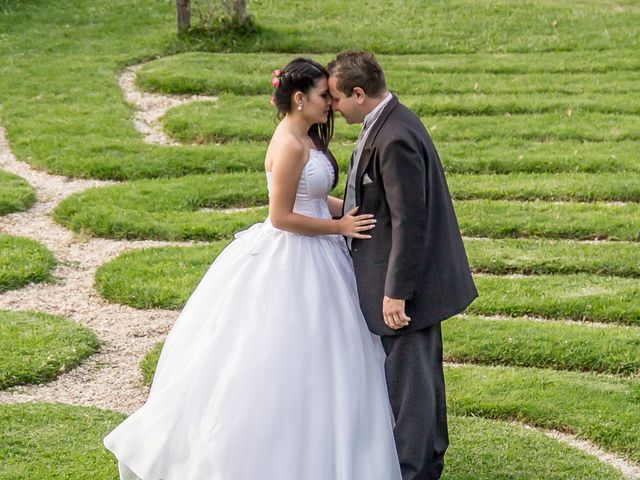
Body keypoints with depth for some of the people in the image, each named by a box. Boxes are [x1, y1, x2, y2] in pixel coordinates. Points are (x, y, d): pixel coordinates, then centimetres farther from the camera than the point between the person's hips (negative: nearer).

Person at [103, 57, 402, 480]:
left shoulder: (304, 139, 10)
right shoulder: (290, 146, -20)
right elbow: (282, 216, -21)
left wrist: (356, 210, 5)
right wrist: (340, 226, -15)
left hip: (311, 260, 10)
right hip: (292, 265, -10)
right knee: (281, 362, -2)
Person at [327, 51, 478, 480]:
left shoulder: (395, 139, -25)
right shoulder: (385, 124, 6)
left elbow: (409, 222, -25)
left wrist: (396, 292, -23)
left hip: (407, 278, -10)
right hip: (417, 274, 10)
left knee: (406, 376, 0)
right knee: (422, 371, 21)